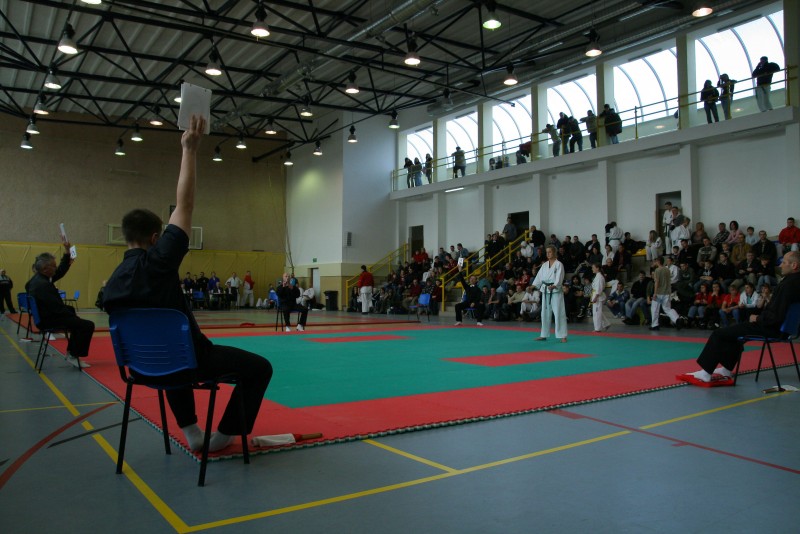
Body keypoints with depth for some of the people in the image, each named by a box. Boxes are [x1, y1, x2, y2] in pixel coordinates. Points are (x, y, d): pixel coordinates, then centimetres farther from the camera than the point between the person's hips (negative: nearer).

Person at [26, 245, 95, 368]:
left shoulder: (39, 278, 5)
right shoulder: (42, 285, -26)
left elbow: (60, 272, 11)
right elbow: (57, 308, -26)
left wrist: (67, 252, 6)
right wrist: (74, 316, -12)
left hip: (46, 316, 11)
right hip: (49, 321, -11)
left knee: (77, 321, 34)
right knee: (88, 325, -15)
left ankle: (71, 352, 38)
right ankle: (74, 356, 0)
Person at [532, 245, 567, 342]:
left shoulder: (559, 264, -5)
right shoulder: (544, 265, 14)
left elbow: (559, 277, -16)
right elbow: (539, 276, 9)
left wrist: (554, 286, -33)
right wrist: (533, 285, -5)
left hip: (556, 291, -6)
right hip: (545, 291, 6)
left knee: (559, 313, -8)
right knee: (545, 313, 11)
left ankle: (562, 336, -3)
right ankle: (544, 335, 20)